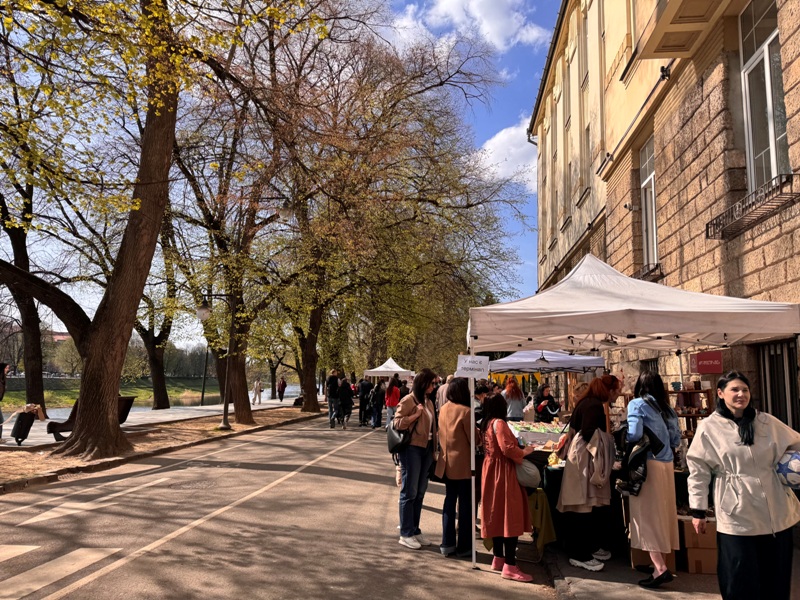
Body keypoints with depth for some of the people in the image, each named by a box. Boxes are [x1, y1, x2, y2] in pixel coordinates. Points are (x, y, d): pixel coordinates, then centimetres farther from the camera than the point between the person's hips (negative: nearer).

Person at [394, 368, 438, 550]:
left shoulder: (428, 402, 13)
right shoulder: (408, 401, -10)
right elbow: (398, 423, -15)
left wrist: (435, 445, 9)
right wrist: (416, 414, -20)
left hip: (426, 449, 8)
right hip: (411, 448, -8)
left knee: (420, 492, 13)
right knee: (409, 492, -1)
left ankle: (415, 530, 24)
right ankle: (406, 534, 9)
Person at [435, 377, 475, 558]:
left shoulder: (444, 409, 3)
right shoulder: (465, 411, -18)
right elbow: (473, 438, -13)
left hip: (448, 462, 7)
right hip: (463, 463, -7)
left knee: (449, 502, 15)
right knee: (465, 505, 5)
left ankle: (447, 543, 21)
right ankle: (464, 547, 13)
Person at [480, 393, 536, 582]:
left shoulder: (485, 424, 12)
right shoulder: (499, 423, -16)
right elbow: (507, 448, -24)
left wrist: (518, 449, 16)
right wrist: (524, 452, -9)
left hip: (492, 471, 10)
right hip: (503, 472, -10)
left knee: (496, 515, 14)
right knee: (510, 518, -7)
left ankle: (498, 559, 22)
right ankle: (510, 567, -6)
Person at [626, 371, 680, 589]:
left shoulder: (637, 404, -5)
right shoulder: (667, 408, 12)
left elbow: (634, 434, -16)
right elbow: (676, 440, 13)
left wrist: (622, 444, 2)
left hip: (647, 463, -6)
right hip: (667, 464, 6)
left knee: (647, 514, -2)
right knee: (662, 513, 13)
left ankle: (660, 569, -7)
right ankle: (661, 562, 21)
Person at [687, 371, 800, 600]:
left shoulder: (767, 422, 4)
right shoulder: (708, 428, -6)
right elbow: (698, 471, -4)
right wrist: (698, 511, -4)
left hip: (777, 514, 4)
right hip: (737, 517, -4)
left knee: (778, 579, 15)